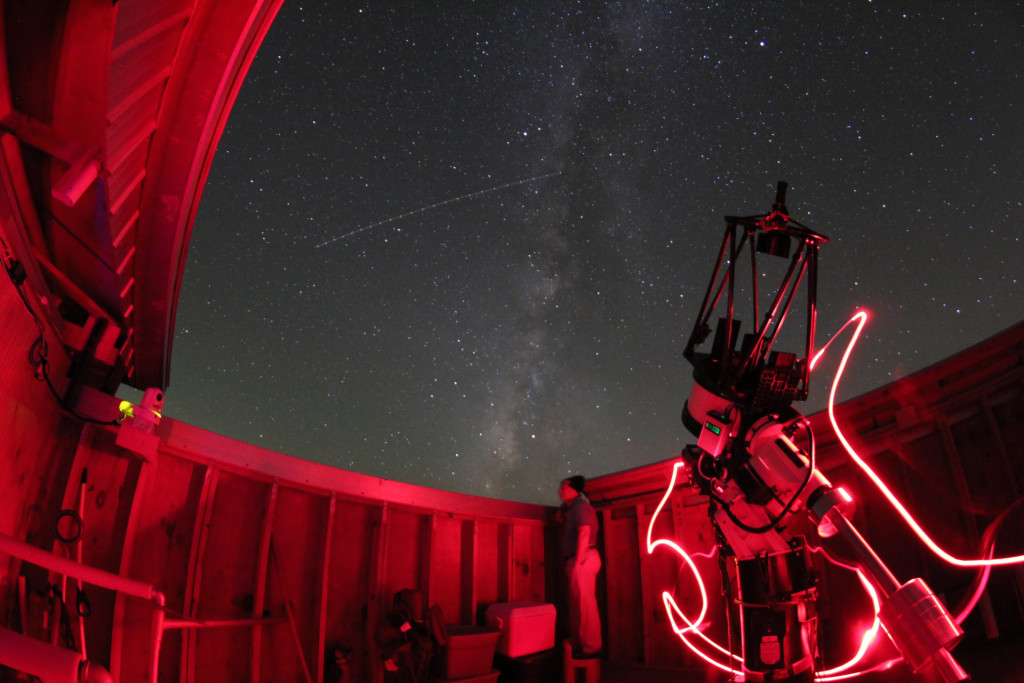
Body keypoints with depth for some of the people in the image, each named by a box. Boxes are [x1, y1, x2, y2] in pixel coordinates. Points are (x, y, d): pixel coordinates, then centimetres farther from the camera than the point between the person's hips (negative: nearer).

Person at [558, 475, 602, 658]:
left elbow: (584, 533, -20)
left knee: (584, 604, -8)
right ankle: (578, 645, 22)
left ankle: (591, 647, -4)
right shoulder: (573, 507, 20)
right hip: (576, 560, 10)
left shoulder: (580, 506, -10)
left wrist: (578, 561, -22)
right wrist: (564, 507, 20)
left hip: (583, 559, -10)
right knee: (578, 605, 15)